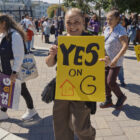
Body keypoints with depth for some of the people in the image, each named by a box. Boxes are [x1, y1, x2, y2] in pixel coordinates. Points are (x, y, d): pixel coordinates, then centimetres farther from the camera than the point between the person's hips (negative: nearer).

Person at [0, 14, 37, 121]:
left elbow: (19, 56, -24)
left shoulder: (15, 35, -22)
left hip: (16, 71, -8)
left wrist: (14, 72, -23)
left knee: (22, 90, 9)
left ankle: (31, 110, 31)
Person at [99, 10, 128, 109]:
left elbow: (125, 46, -23)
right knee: (105, 81, 10)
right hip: (106, 60, 7)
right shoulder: (107, 29, 6)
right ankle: (108, 100, 27)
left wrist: (115, 60, -26)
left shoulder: (121, 30, -16)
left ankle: (121, 97, 21)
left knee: (111, 82, -7)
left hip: (115, 62, -7)